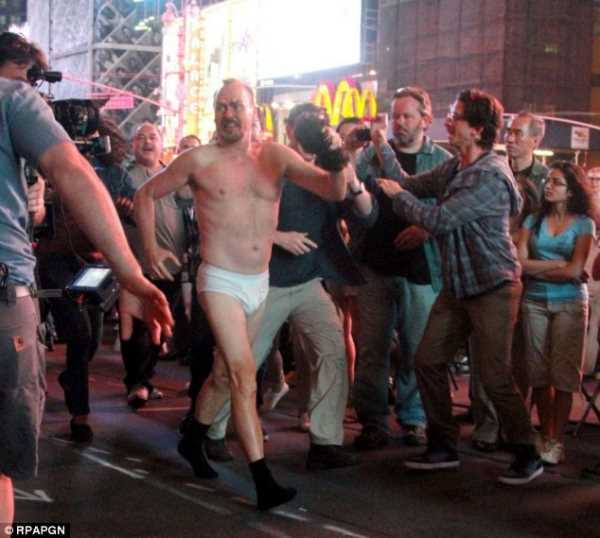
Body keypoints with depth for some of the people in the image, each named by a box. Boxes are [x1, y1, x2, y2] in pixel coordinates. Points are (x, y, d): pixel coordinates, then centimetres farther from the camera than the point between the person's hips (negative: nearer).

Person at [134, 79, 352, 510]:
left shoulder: (275, 156, 0)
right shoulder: (199, 160, -5)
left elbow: (333, 191, -10)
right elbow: (147, 194, 8)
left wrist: (336, 158, -30)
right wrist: (150, 246, 0)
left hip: (260, 283, 4)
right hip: (220, 281, -4)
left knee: (226, 373, 18)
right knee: (244, 375, -14)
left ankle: (193, 441, 42)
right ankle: (264, 482, -15)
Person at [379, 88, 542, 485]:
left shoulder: (490, 176, -21)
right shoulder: (455, 167, 8)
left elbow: (439, 221, -24)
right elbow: (411, 185, 15)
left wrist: (399, 195, -10)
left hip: (493, 288, -9)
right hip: (458, 285, 9)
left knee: (495, 376, -6)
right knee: (428, 360, 7)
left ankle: (527, 456, 10)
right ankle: (444, 448, 19)